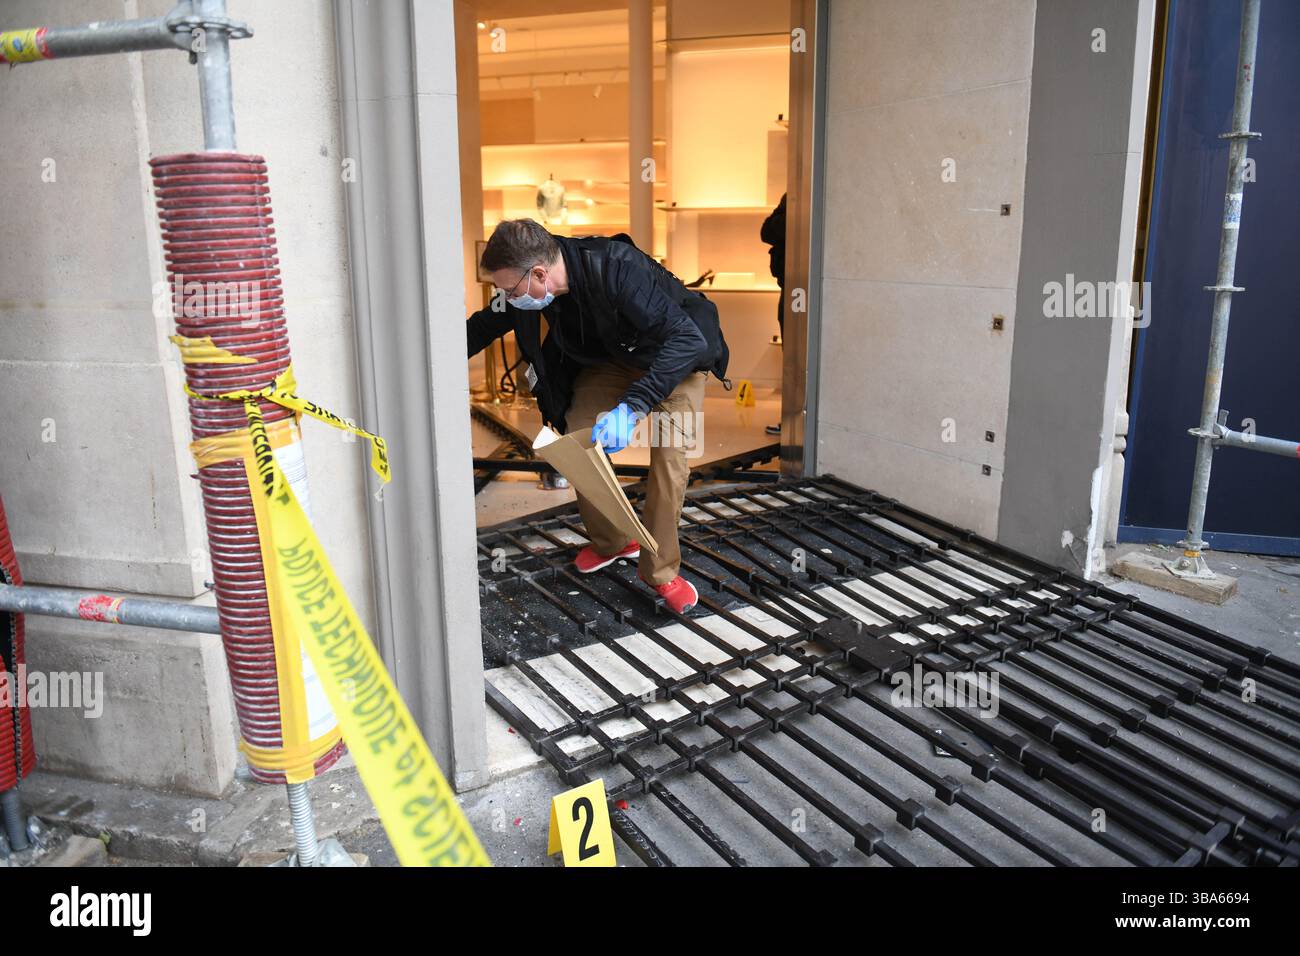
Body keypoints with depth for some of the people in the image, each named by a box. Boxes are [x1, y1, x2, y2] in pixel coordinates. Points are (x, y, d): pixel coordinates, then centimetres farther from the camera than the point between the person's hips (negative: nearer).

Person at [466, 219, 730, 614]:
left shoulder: (618, 269, -41)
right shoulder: (523, 289, -20)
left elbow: (688, 340, -45)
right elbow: (485, 324, 1)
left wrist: (632, 407, -54)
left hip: (677, 354, -6)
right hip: (610, 356, 6)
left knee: (669, 456, -19)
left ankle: (661, 572, -4)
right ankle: (610, 542, 15)